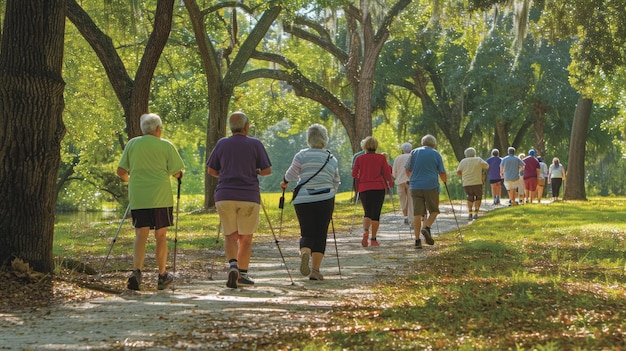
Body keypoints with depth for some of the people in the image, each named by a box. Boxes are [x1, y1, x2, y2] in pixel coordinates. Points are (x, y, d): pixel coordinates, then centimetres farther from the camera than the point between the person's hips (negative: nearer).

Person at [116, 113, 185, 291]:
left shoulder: (132, 144, 7)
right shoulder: (166, 146, 1)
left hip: (138, 197, 2)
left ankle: (137, 271, -19)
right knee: (161, 236, 8)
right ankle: (162, 275, 14)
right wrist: (179, 175, 23)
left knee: (141, 235, 1)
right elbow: (177, 173, -1)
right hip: (161, 197, -2)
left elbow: (121, 172, 6)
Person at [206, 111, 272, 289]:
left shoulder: (222, 144, 5)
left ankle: (232, 265, -14)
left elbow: (211, 170, 11)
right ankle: (242, 274, 8)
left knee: (230, 236, 10)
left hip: (225, 196, 2)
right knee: (246, 238, 10)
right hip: (249, 196, -2)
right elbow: (267, 170, 0)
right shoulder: (255, 144, -1)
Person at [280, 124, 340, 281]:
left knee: (307, 233, 8)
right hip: (325, 200, 1)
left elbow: (291, 173, -3)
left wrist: (285, 182, 18)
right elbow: (336, 183, 17)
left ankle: (305, 252, -24)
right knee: (320, 234, 7)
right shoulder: (332, 159, 9)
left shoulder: (302, 155, -1)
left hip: (302, 199, -1)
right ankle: (315, 270, 1)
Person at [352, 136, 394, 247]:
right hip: (379, 188, -1)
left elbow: (354, 174, 4)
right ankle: (373, 239, 2)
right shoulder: (381, 158, -1)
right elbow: (387, 173, 1)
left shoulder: (359, 158, 2)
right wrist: (390, 183, 18)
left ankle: (365, 230, -17)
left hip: (363, 189, 1)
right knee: (376, 214, 4)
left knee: (367, 212, 12)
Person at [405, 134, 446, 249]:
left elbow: (407, 170, 14)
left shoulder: (414, 152, 9)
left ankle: (417, 240, -3)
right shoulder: (436, 154, 4)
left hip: (415, 187, 2)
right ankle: (426, 227, -15)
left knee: (417, 213, 3)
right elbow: (442, 174, 4)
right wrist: (445, 181, 26)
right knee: (434, 210, 12)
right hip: (431, 186, -2)